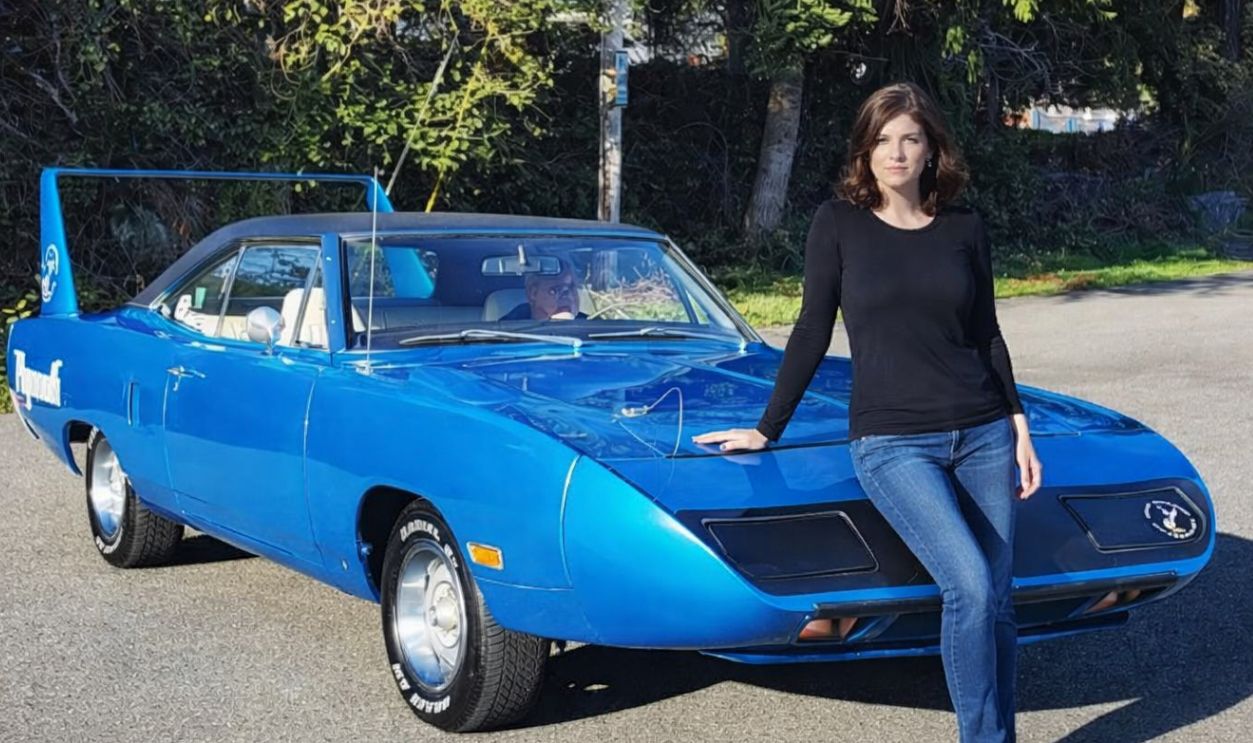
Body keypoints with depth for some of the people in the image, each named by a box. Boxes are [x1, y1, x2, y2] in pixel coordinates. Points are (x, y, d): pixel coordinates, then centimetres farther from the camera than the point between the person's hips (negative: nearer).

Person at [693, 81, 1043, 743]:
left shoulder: (964, 230, 7)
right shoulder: (839, 224, 0)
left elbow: (986, 336, 14)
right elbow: (812, 332, 3)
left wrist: (1019, 425, 8)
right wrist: (767, 430, 3)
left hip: (982, 436, 4)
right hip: (892, 442, -3)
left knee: (997, 603, 4)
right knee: (970, 587, -20)